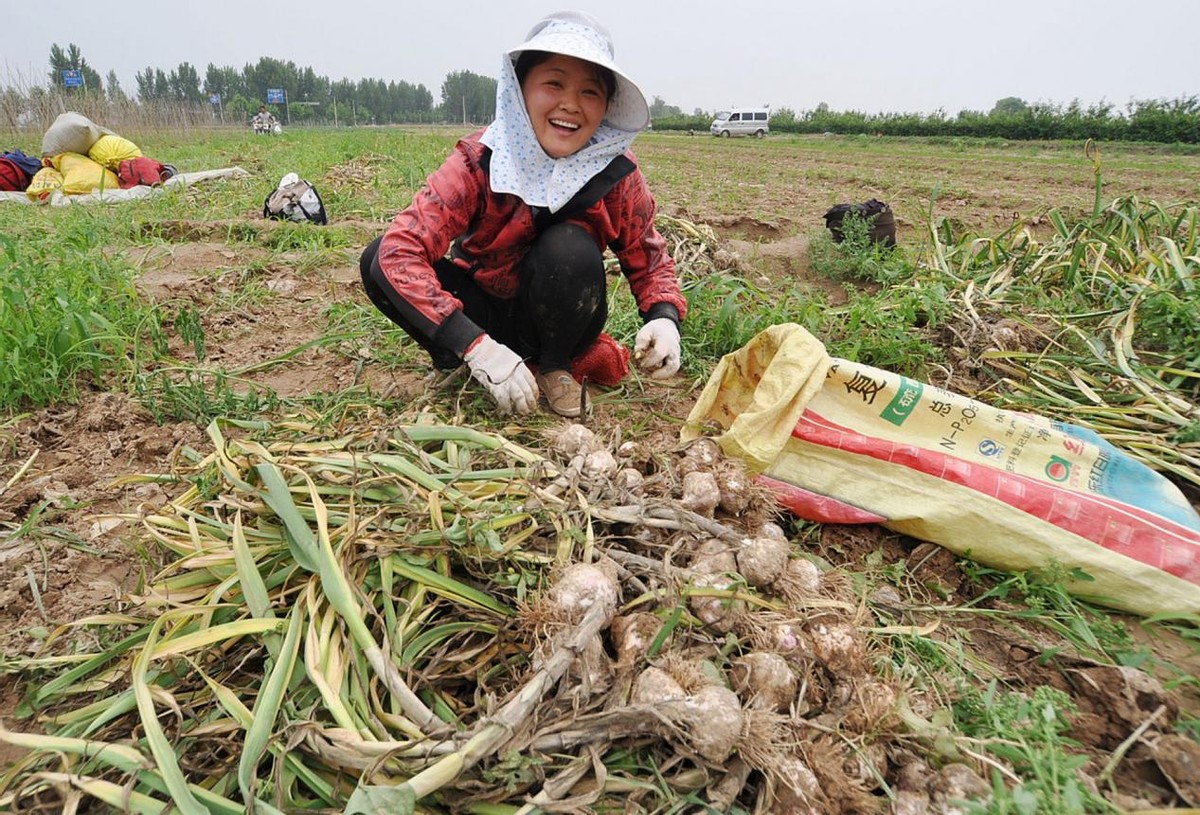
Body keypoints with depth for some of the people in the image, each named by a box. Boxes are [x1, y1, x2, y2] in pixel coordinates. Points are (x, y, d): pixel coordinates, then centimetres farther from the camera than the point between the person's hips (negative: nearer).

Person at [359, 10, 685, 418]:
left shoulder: (617, 176, -16)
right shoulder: (478, 163, -21)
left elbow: (649, 260, -4)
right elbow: (401, 248, -29)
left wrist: (665, 318, -29)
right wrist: (476, 347, -42)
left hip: (557, 320, 1)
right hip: (483, 315, 0)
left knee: (570, 246, -32)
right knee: (378, 260, -23)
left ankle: (555, 367, -7)